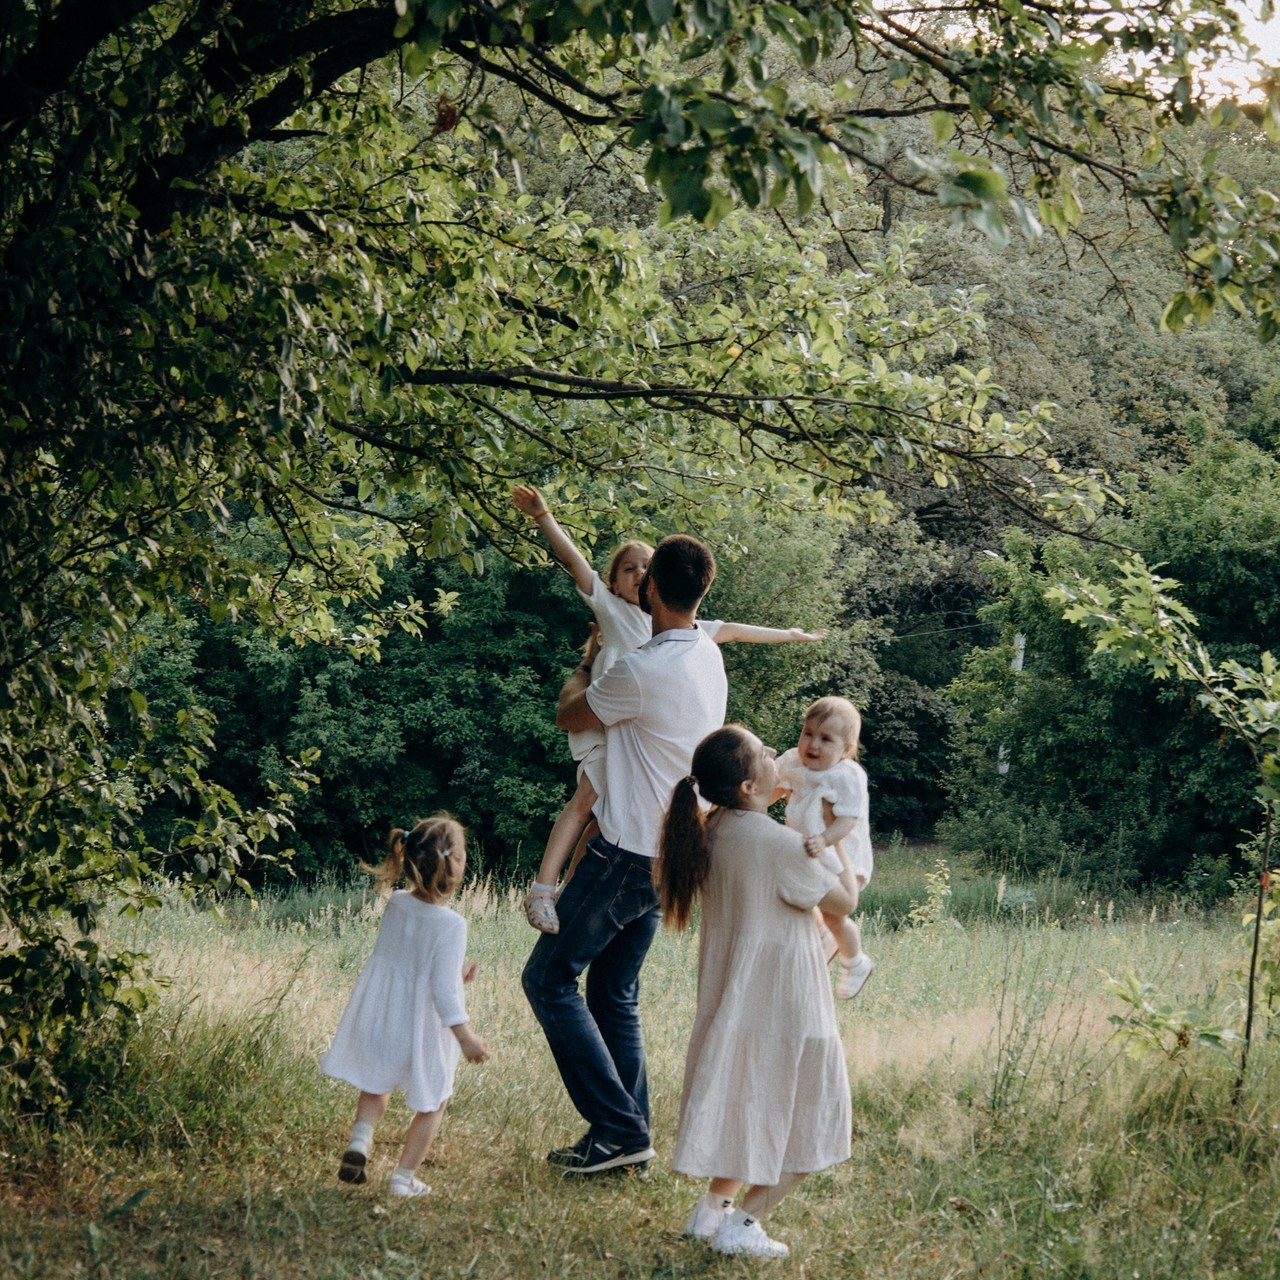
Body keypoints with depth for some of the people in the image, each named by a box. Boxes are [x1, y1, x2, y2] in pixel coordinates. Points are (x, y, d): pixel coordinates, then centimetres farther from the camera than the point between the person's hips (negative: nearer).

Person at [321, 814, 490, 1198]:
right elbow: (443, 990, -26)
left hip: (377, 1020, 5)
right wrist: (465, 1036, -21)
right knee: (432, 1102, 18)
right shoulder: (450, 925, -23)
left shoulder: (396, 904, -4)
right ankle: (403, 1176, 18)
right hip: (420, 1030, -5)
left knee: (376, 1084, 30)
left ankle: (360, 1138, 7)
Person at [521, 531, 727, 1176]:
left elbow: (569, 714, -2)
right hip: (669, 855, 9)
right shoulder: (708, 656, 7)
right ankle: (631, 1137, 15)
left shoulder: (642, 669, -21)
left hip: (626, 851, -9)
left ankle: (619, 1128, -6)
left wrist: (584, 671, 17)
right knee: (615, 994, 16)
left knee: (549, 979, -2)